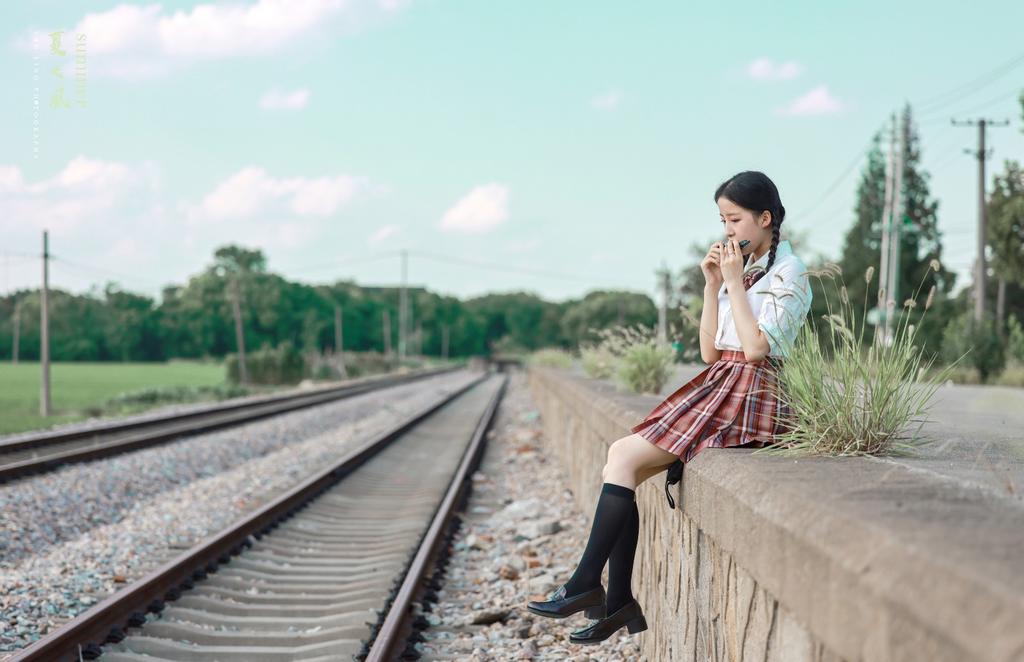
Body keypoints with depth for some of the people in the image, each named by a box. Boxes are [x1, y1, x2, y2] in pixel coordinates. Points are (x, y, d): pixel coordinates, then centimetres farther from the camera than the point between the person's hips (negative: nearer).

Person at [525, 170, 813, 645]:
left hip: (748, 398, -9)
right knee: (619, 463, -7)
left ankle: (586, 584, -12)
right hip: (716, 388, 9)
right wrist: (713, 285, 7)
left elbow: (756, 347, -18)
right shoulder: (741, 269, 20)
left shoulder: (788, 272, -5)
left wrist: (734, 281, -10)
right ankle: (619, 603, -8)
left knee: (623, 457, -18)